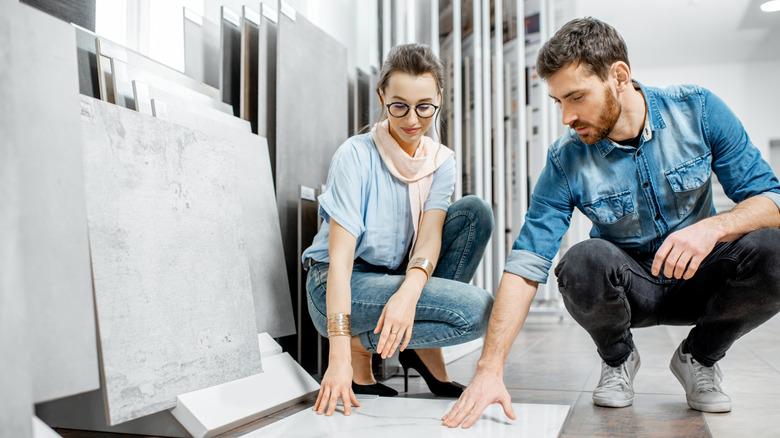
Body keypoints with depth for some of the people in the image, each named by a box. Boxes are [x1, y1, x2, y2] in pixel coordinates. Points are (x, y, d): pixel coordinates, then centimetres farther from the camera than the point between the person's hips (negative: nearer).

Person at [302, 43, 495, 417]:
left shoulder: (441, 162, 1)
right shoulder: (356, 155, -15)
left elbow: (430, 235, -14)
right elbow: (340, 257, -23)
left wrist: (408, 292, -37)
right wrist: (340, 354, -31)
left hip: (398, 277, 6)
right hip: (339, 287, -6)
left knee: (474, 212, -13)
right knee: (476, 309, -23)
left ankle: (424, 349, -7)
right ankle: (361, 345, -4)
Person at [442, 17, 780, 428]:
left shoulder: (698, 110, -13)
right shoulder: (566, 159, -15)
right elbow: (525, 264, -20)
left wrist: (714, 227, -35)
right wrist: (489, 368, -29)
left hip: (699, 277, 1)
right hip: (629, 288, -1)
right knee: (583, 261, -34)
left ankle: (699, 357, 1)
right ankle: (617, 358, 1)